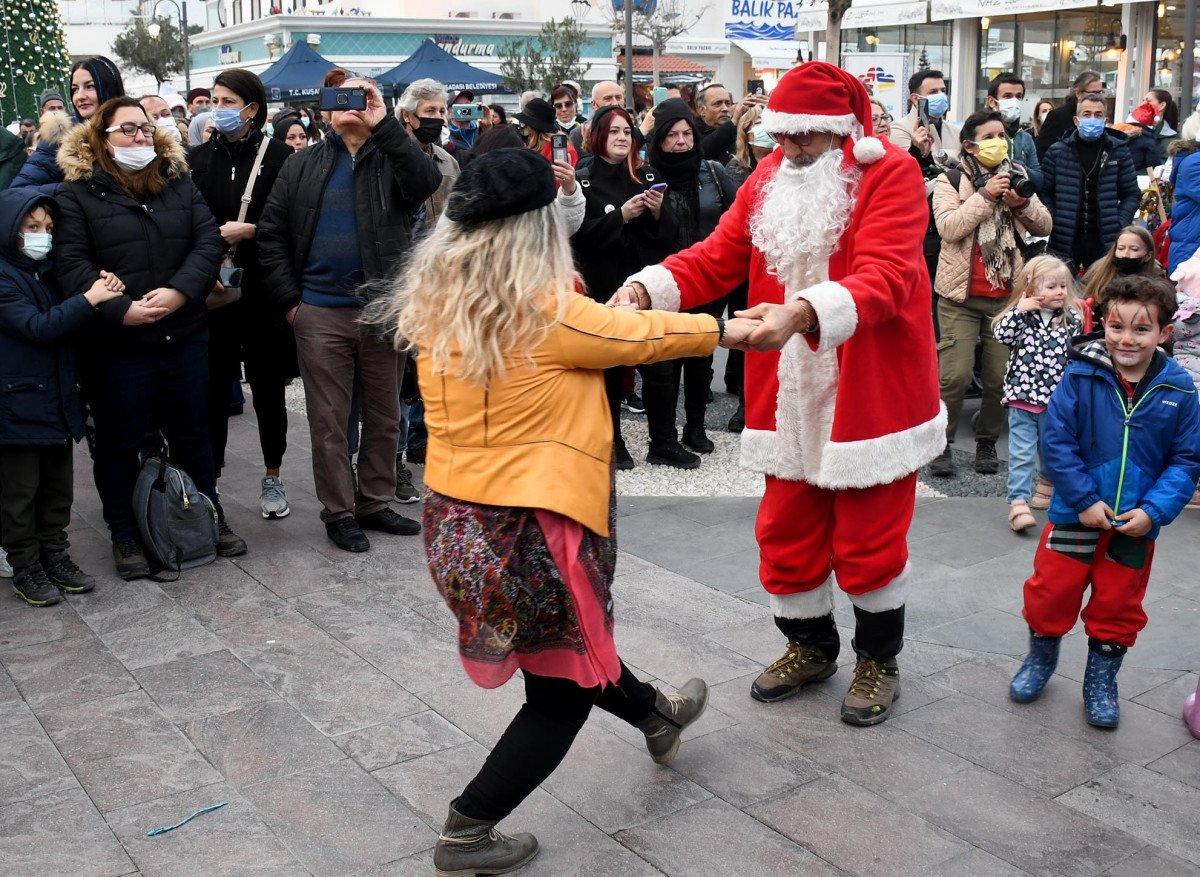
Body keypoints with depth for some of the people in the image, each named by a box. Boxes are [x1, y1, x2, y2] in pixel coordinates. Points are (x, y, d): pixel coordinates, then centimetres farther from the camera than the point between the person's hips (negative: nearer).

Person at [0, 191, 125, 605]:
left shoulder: (46, 272, 13)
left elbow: (69, 320, 15)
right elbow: (37, 327, -20)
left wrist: (106, 291, -4)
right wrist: (89, 300, -24)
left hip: (57, 400, 8)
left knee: (58, 486, 15)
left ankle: (55, 558, 27)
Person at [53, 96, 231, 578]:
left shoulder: (179, 182, 9)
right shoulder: (77, 192, -2)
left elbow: (207, 241, -1)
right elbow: (71, 263, -11)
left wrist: (179, 291, -17)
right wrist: (121, 311, -21)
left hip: (184, 336, 3)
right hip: (115, 344, -3)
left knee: (192, 433, 15)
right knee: (118, 442, 8)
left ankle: (211, 518, 30)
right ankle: (124, 534, 23)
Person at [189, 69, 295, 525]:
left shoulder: (279, 156, -3)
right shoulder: (198, 159, 7)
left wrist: (248, 230, -15)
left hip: (262, 294, -2)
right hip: (212, 293, 2)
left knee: (268, 389, 8)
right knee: (213, 389, 4)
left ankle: (273, 477, 23)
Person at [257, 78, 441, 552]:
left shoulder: (392, 156, 5)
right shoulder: (303, 165, 10)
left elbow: (427, 182, -18)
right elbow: (271, 233, 8)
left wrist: (383, 123, -18)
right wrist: (289, 299, -1)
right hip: (320, 314, 0)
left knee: (384, 416, 10)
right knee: (328, 421, 5)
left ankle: (375, 503, 25)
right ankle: (338, 513, 17)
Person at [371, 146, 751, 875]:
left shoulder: (437, 303, 0)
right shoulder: (549, 310, -18)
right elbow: (641, 336, -5)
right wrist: (726, 329, 10)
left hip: (454, 518, 8)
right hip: (530, 529, -8)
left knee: (572, 647, 28)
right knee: (564, 690, 13)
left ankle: (656, 714, 53)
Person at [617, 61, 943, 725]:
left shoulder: (892, 174, -12)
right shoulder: (770, 179, 5)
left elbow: (884, 277, -26)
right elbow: (716, 257, -2)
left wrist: (803, 311, -43)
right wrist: (647, 286, -21)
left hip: (872, 394, -5)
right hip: (792, 395, 5)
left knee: (868, 539, 6)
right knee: (785, 532, 13)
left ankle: (878, 658, 31)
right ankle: (810, 645, 37)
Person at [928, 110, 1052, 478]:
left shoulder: (1015, 179, 12)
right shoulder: (950, 181, -1)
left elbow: (1044, 227, 9)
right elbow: (948, 227, -17)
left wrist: (1022, 203, -9)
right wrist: (985, 195, -20)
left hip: (1006, 296, 4)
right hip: (961, 296, -4)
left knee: (1000, 376, 5)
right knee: (955, 376, -8)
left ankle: (987, 442, 21)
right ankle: (943, 442, 8)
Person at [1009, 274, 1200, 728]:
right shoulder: (1081, 375, -13)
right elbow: (1056, 440, -12)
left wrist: (1154, 510, -15)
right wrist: (1085, 499, -16)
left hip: (1136, 523, 1)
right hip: (1075, 515, -1)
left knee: (1119, 605, 15)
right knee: (1052, 593, 10)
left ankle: (1101, 680, 35)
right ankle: (1041, 657, 36)